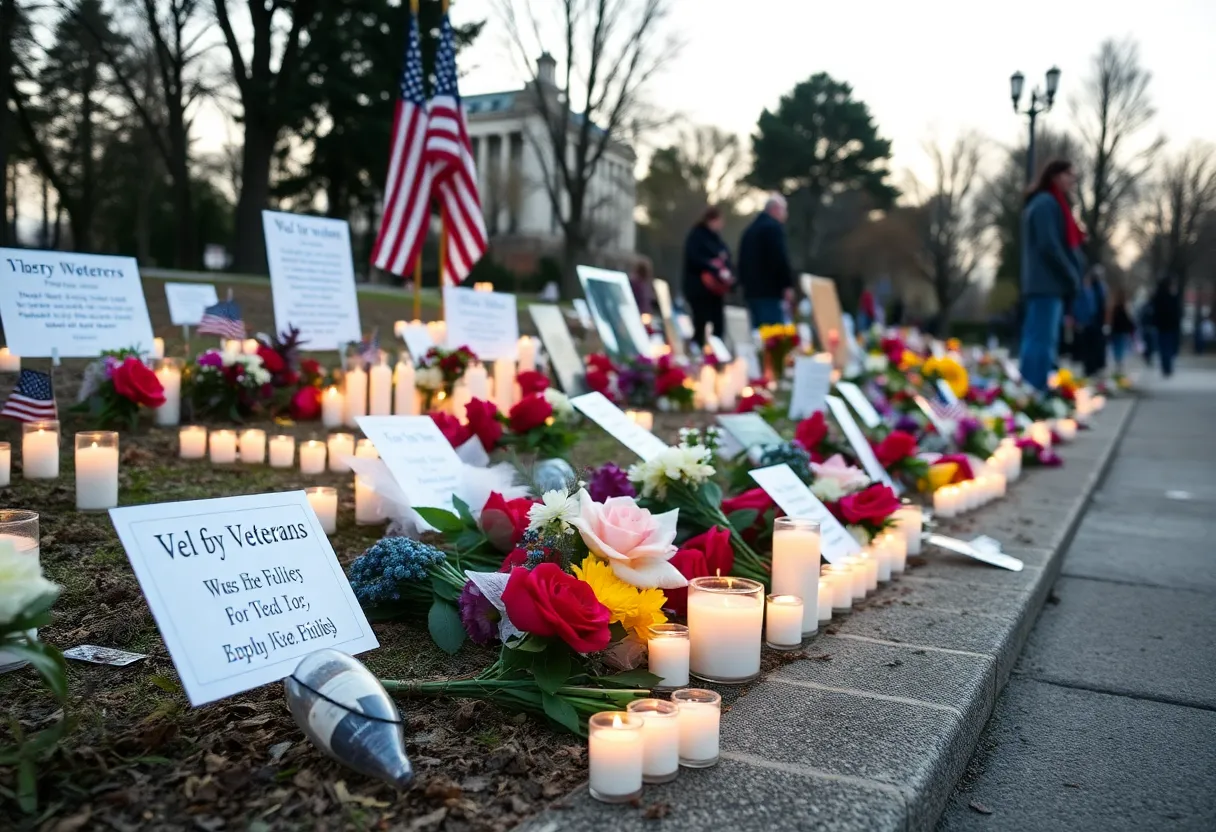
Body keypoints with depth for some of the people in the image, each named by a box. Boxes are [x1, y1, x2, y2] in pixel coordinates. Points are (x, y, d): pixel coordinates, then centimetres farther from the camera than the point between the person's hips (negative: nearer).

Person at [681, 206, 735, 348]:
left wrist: (729, 275, -4)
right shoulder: (696, 236, -6)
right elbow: (694, 260, -19)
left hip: (716, 289, 7)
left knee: (719, 326, 2)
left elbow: (725, 259, 18)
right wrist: (717, 271, -25)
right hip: (699, 288, -7)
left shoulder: (716, 238, 16)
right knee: (700, 326, -6)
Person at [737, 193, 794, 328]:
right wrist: (788, 285, -13)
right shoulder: (774, 227, -7)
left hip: (751, 289, 9)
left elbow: (742, 262, 21)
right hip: (770, 291, -9)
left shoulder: (750, 230, 19)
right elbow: (780, 258, -16)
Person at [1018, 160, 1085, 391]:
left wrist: (1072, 276, 11)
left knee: (1039, 340, 8)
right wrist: (1073, 276, -12)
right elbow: (1048, 245, -18)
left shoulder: (1052, 204, 23)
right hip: (1047, 283, -10)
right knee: (1042, 341, -12)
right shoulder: (1046, 203, -9)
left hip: (1048, 283, 10)